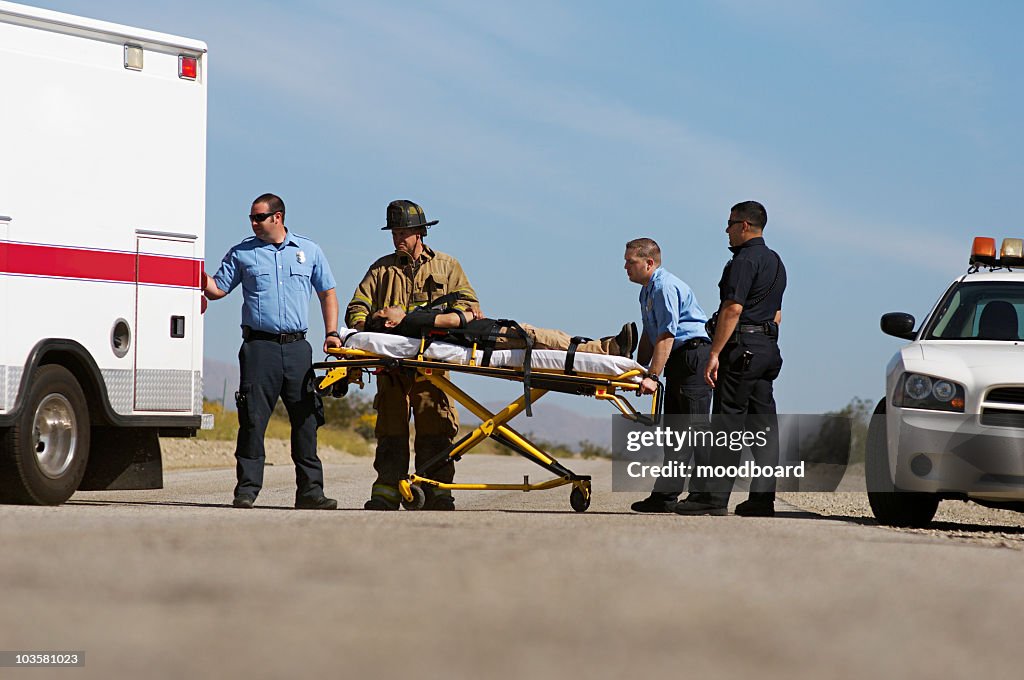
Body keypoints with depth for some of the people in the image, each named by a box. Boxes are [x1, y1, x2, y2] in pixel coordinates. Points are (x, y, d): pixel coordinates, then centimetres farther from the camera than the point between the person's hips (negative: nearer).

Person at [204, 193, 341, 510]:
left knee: (306, 418, 1)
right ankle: (247, 489, -4)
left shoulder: (309, 251, 13)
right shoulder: (242, 254, 10)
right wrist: (199, 274, -10)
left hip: (297, 347, 1)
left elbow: (327, 293, 17)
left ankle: (310, 490, 5)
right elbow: (217, 289, 9)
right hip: (259, 345, -1)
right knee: (253, 419, -7)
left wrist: (331, 333, 6)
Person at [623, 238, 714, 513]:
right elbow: (649, 336, 24)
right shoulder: (647, 291, 17)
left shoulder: (666, 287, -15)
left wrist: (653, 376, -25)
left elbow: (667, 336, -22)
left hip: (694, 353, -11)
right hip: (679, 360, 11)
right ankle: (665, 495, 11)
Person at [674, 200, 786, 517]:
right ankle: (762, 496, 3)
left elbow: (733, 309, -20)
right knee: (763, 422, 6)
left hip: (742, 347, -9)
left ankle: (716, 497, -9)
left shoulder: (744, 261, -12)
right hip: (768, 348, 9)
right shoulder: (775, 262, 19)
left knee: (727, 420, -8)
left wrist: (714, 353, -21)